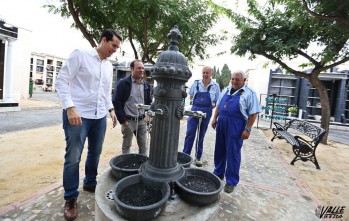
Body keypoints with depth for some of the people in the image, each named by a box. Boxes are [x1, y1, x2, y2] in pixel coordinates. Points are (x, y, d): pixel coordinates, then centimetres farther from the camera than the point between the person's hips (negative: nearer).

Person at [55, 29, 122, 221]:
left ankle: (90, 183, 37)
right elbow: (62, 81, -10)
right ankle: (70, 198, 18)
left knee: (95, 153, 16)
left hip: (100, 116, 7)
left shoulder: (109, 66, 13)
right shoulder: (80, 55, -6)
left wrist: (111, 109, 12)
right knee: (73, 158, 1)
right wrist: (70, 107, -20)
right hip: (78, 115, -6)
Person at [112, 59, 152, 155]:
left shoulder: (146, 85, 9)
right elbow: (116, 102, -10)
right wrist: (123, 120, -12)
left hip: (142, 120, 5)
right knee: (126, 146, 9)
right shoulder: (123, 83, -7)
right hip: (128, 120, -4)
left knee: (143, 146, 11)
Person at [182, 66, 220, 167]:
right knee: (190, 133, -5)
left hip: (207, 112, 0)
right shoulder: (196, 83, 2)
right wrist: (196, 102, -1)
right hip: (194, 110, 0)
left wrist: (209, 106, -8)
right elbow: (191, 97, 13)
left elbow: (217, 102, 5)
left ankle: (198, 157, 23)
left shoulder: (215, 86, -1)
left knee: (201, 135, 11)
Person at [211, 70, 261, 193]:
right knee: (219, 150, 14)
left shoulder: (249, 93, -5)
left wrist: (247, 129, -14)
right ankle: (218, 174, 31)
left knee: (233, 153, 1)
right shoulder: (226, 90, 13)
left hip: (236, 126, -6)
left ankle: (231, 181, 14)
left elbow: (253, 113, -9)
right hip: (221, 123, 6)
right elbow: (218, 106, 19)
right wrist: (215, 118, 13)